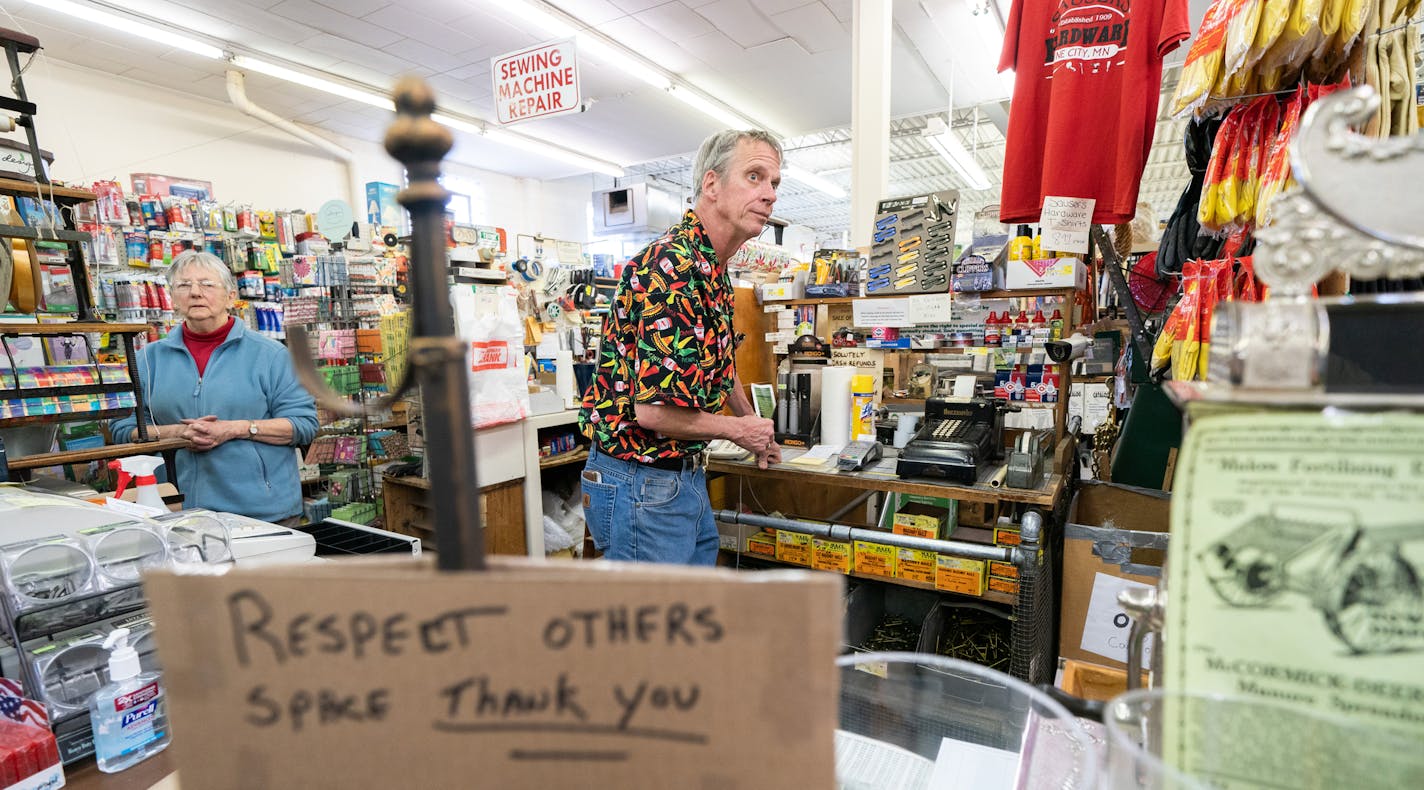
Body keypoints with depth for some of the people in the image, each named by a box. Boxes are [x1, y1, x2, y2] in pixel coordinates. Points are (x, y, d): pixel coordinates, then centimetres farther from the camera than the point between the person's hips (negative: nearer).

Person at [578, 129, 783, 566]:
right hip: (641, 482, -10)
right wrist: (739, 429, -12)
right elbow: (653, 412, -29)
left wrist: (758, 430, 30)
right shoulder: (673, 271, -24)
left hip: (687, 476, 10)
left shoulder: (713, 270, 10)